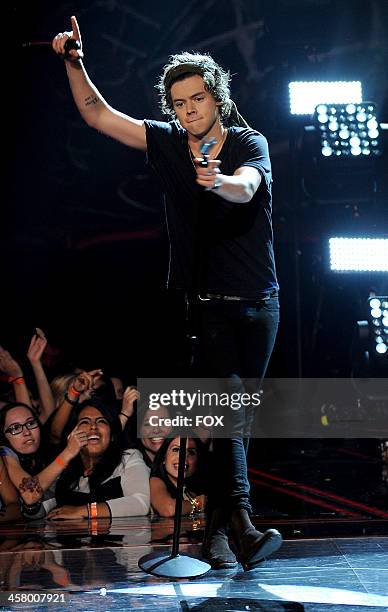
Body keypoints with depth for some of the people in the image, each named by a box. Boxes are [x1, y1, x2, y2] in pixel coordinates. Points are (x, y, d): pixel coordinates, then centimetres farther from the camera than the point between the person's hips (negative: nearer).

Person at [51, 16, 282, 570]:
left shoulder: (249, 143, -3)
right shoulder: (168, 143, 5)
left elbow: (246, 188, -26)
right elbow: (97, 115, 7)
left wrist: (217, 182, -48)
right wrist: (75, 63, -7)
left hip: (257, 302, 0)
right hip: (204, 301, 0)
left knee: (236, 415, 6)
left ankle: (215, 526, 16)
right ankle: (239, 521, -20)